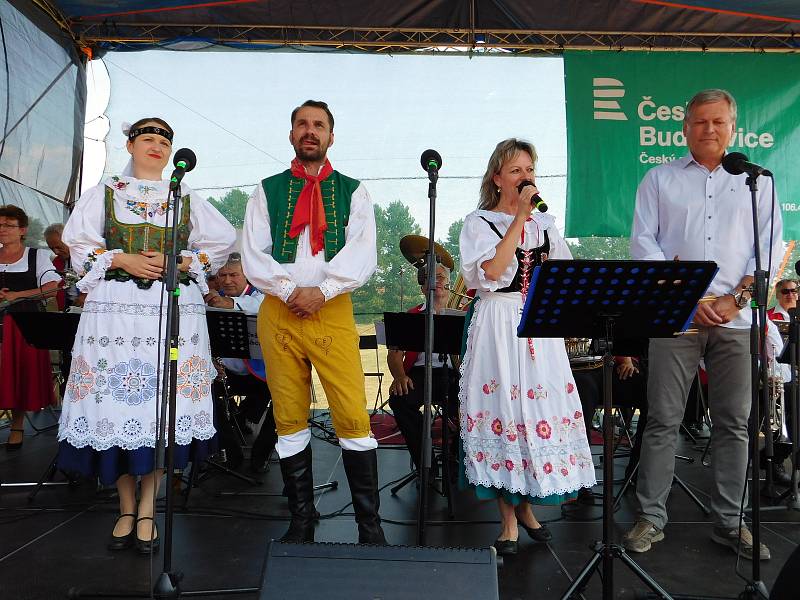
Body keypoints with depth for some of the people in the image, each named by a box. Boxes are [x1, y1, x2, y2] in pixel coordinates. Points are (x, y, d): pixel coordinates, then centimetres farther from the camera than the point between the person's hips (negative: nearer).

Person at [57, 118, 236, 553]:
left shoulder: (187, 198, 15)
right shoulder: (104, 193, 14)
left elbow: (222, 240, 10)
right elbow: (78, 240, 6)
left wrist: (183, 262, -4)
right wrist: (121, 260, -10)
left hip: (175, 309, 1)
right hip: (115, 307, 0)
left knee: (163, 403, -3)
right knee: (116, 401, -2)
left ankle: (147, 510, 9)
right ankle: (127, 508, 14)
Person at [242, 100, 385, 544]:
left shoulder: (352, 192, 11)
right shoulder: (267, 191, 14)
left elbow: (362, 256, -2)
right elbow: (253, 255, 5)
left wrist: (321, 291, -15)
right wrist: (290, 291, -10)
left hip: (333, 311, -1)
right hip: (279, 312, 2)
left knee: (353, 418, -7)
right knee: (289, 420, 6)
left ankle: (370, 525, 5)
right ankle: (302, 520, 19)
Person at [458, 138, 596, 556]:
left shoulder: (544, 223, 17)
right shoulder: (479, 222, 3)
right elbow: (491, 270, -16)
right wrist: (520, 216, -14)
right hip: (498, 326, -4)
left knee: (542, 408, 2)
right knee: (502, 410, -4)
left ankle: (525, 504, 22)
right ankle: (509, 522, 8)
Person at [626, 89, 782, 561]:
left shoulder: (756, 181, 14)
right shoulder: (660, 180, 10)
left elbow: (771, 247, 7)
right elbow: (644, 243, 1)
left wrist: (736, 298, -8)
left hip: (737, 319, 2)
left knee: (735, 423, 6)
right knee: (663, 420, 0)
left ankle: (730, 522, 18)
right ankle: (652, 518, 10)